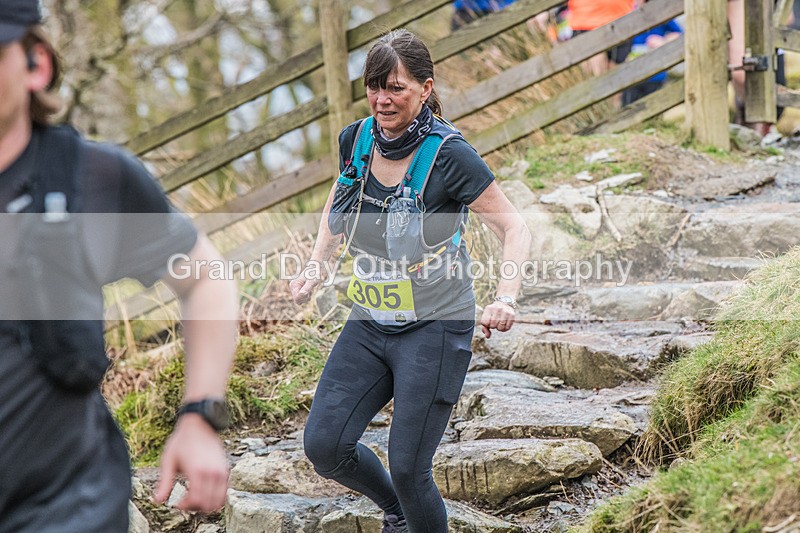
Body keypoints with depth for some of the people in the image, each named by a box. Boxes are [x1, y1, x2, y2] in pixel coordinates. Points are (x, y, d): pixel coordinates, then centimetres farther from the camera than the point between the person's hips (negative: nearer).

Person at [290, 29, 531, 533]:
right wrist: (316, 263, 7)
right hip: (369, 323, 6)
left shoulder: (448, 155, -18)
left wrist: (506, 298, -30)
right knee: (324, 445, -4)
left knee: (407, 469, -8)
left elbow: (515, 229, -15)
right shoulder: (355, 139, -2)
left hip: (435, 328, -5)